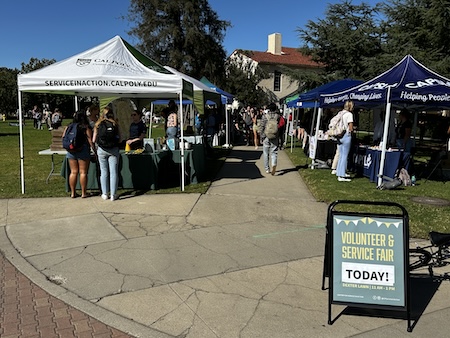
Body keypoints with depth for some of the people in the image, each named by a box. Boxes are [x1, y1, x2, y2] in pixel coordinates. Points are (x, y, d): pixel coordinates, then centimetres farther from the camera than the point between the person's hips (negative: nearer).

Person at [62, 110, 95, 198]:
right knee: (83, 172, 3)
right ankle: (83, 193, 7)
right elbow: (90, 141, -10)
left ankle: (72, 193, 15)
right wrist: (95, 151, -1)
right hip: (83, 151, -4)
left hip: (71, 151, 4)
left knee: (73, 172, 10)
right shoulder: (86, 128, -7)